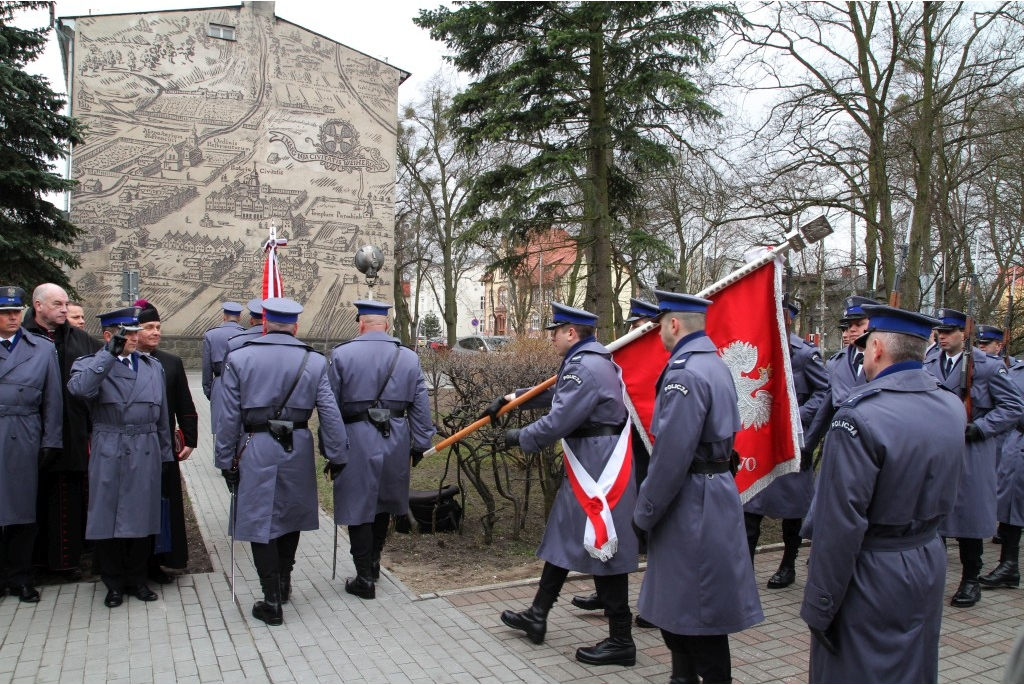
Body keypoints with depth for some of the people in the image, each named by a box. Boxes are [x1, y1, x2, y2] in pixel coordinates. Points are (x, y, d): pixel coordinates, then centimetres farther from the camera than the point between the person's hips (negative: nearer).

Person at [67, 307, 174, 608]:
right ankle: (114, 583, 22)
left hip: (146, 455, 3)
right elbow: (79, 388, -24)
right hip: (108, 455, -3)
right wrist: (110, 353, -22)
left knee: (141, 518, 9)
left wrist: (165, 455, 11)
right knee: (107, 519, 5)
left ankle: (137, 579, 24)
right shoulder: (90, 364, 1)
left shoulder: (153, 367, 11)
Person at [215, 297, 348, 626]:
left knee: (260, 523, 6)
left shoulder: (239, 359, -3)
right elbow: (330, 414, -3)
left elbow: (229, 417, -2)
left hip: (255, 451, -2)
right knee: (290, 516, 20)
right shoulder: (314, 361, -2)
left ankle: (272, 601, 11)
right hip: (298, 450, 2)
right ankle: (284, 583, 33)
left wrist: (226, 461, 6)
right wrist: (337, 456, 6)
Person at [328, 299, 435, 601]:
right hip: (396, 440, 4)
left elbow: (330, 407, -1)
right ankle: (373, 562, 34)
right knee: (383, 502, 20)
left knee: (358, 507, 7)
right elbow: (421, 407, 3)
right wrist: (419, 445, 11)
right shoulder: (409, 357, 2)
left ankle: (365, 579, 13)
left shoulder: (341, 355, -5)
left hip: (356, 440, -3)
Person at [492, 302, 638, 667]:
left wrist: (519, 437, -6)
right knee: (562, 537, 18)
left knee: (602, 548, -1)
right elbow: (553, 392, 27)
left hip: (599, 471, -11)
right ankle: (537, 616, 31)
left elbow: (557, 422, -22)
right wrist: (509, 399, 25)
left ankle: (621, 641, 12)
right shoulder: (587, 361, 13)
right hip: (588, 467, 11)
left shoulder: (586, 367, -20)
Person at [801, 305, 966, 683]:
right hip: (930, 564, 7)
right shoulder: (953, 407, -1)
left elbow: (840, 523, -23)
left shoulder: (860, 416, -24)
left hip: (872, 576, -7)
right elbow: (947, 490, 12)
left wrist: (819, 606, -15)